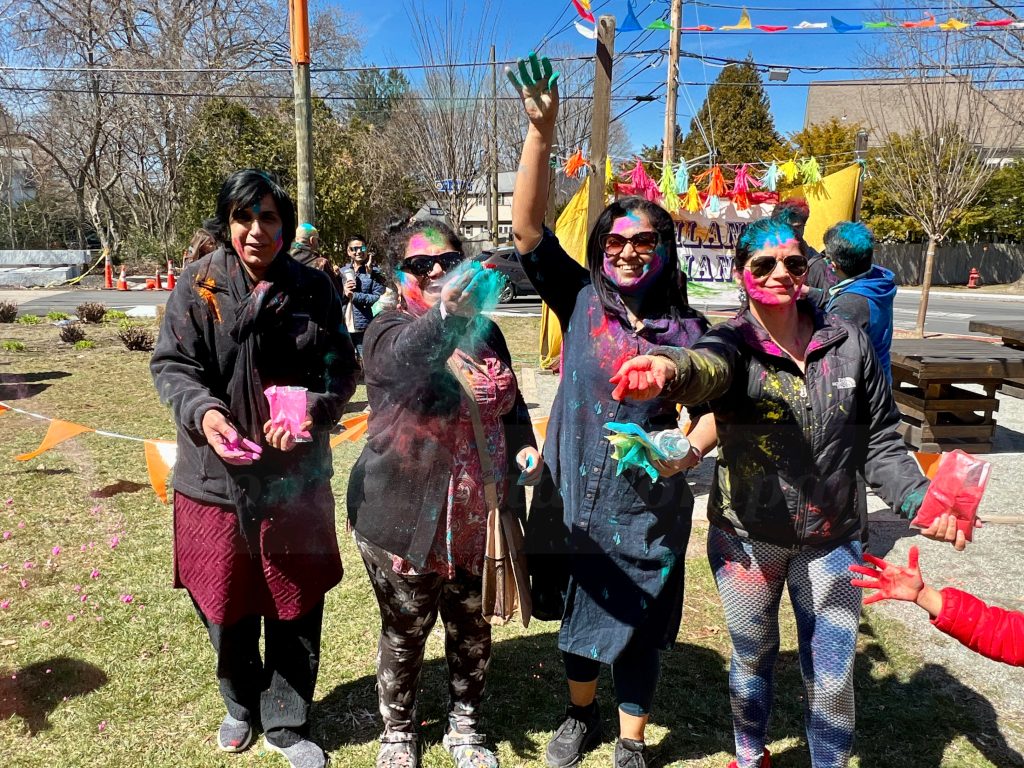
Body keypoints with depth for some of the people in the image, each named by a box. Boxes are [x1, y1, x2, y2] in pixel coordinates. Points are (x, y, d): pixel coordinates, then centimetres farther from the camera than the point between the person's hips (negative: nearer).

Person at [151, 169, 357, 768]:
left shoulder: (313, 289, -3)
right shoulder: (199, 286, -4)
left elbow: (341, 370, 0)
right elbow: (171, 364, -3)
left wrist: (310, 412, -19)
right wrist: (202, 410, -22)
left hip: (297, 477, 0)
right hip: (217, 475, 1)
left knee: (295, 607, 11)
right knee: (227, 606, 17)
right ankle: (243, 705, 45)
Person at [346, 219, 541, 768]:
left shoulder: (485, 331, 5)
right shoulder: (388, 329, -11)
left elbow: (511, 403, 18)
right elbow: (404, 357, -37)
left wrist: (523, 444, -2)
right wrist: (445, 312, -55)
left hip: (478, 516, 4)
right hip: (405, 516, -4)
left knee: (473, 632, 18)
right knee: (405, 632, 14)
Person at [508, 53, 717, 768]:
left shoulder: (687, 328, -4)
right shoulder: (580, 299, -5)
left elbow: (716, 407, 1)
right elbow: (528, 224, -13)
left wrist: (692, 449, -20)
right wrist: (542, 130, -22)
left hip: (650, 509, 0)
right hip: (577, 500, 1)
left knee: (639, 630, 14)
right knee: (578, 616, 20)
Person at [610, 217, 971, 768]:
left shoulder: (849, 344, -5)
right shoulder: (731, 344, -13)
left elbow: (879, 444, 0)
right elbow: (706, 367, -39)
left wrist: (918, 499, -18)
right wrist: (669, 368, -63)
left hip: (831, 541, 1)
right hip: (746, 540, -1)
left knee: (832, 680, 12)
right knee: (752, 661, 20)